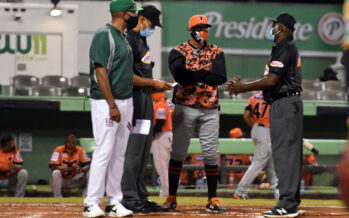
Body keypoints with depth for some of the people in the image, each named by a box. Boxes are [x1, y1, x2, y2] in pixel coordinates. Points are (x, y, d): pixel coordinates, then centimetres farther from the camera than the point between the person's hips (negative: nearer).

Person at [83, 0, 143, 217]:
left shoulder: (124, 38, 16)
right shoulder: (104, 36, -12)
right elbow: (100, 72, -18)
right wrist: (113, 106, -21)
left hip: (126, 101, 9)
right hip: (107, 102, -9)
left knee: (119, 153, 9)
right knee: (104, 152, -10)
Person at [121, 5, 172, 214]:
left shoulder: (143, 40, 19)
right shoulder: (130, 40, -13)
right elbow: (129, 77, -20)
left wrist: (159, 85, 12)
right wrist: (153, 83, -12)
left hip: (146, 100, 11)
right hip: (135, 100, -11)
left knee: (143, 153, 13)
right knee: (133, 151, -9)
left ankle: (140, 196, 18)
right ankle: (129, 198, -7)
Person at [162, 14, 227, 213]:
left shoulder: (216, 52, 9)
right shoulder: (178, 52, 3)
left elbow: (221, 77, -7)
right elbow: (180, 75, -16)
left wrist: (193, 74, -10)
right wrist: (205, 75, -12)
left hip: (210, 109, 2)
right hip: (185, 108, -2)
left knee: (211, 154, 0)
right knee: (178, 152, -1)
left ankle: (212, 199, 6)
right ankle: (171, 198, 4)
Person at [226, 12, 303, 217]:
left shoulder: (285, 49, -13)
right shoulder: (290, 47, 20)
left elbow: (271, 80, -19)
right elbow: (272, 80, 21)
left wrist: (243, 88, -9)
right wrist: (243, 86, 18)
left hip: (284, 105, -11)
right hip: (291, 103, 11)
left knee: (284, 152, -13)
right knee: (291, 153, 11)